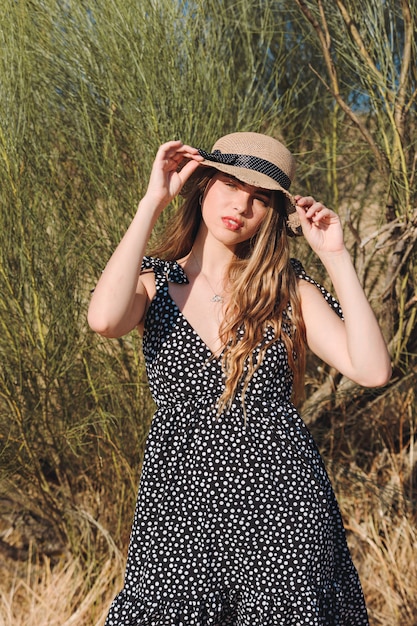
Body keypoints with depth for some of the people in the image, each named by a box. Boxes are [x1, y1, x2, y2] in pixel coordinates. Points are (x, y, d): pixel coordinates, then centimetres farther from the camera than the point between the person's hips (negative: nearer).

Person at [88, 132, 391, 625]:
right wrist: (153, 201, -14)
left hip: (283, 498, 1)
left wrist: (335, 256, -8)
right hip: (180, 503, 0)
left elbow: (371, 370, -10)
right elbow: (104, 320, -24)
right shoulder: (154, 283, 2)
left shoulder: (289, 289, 3)